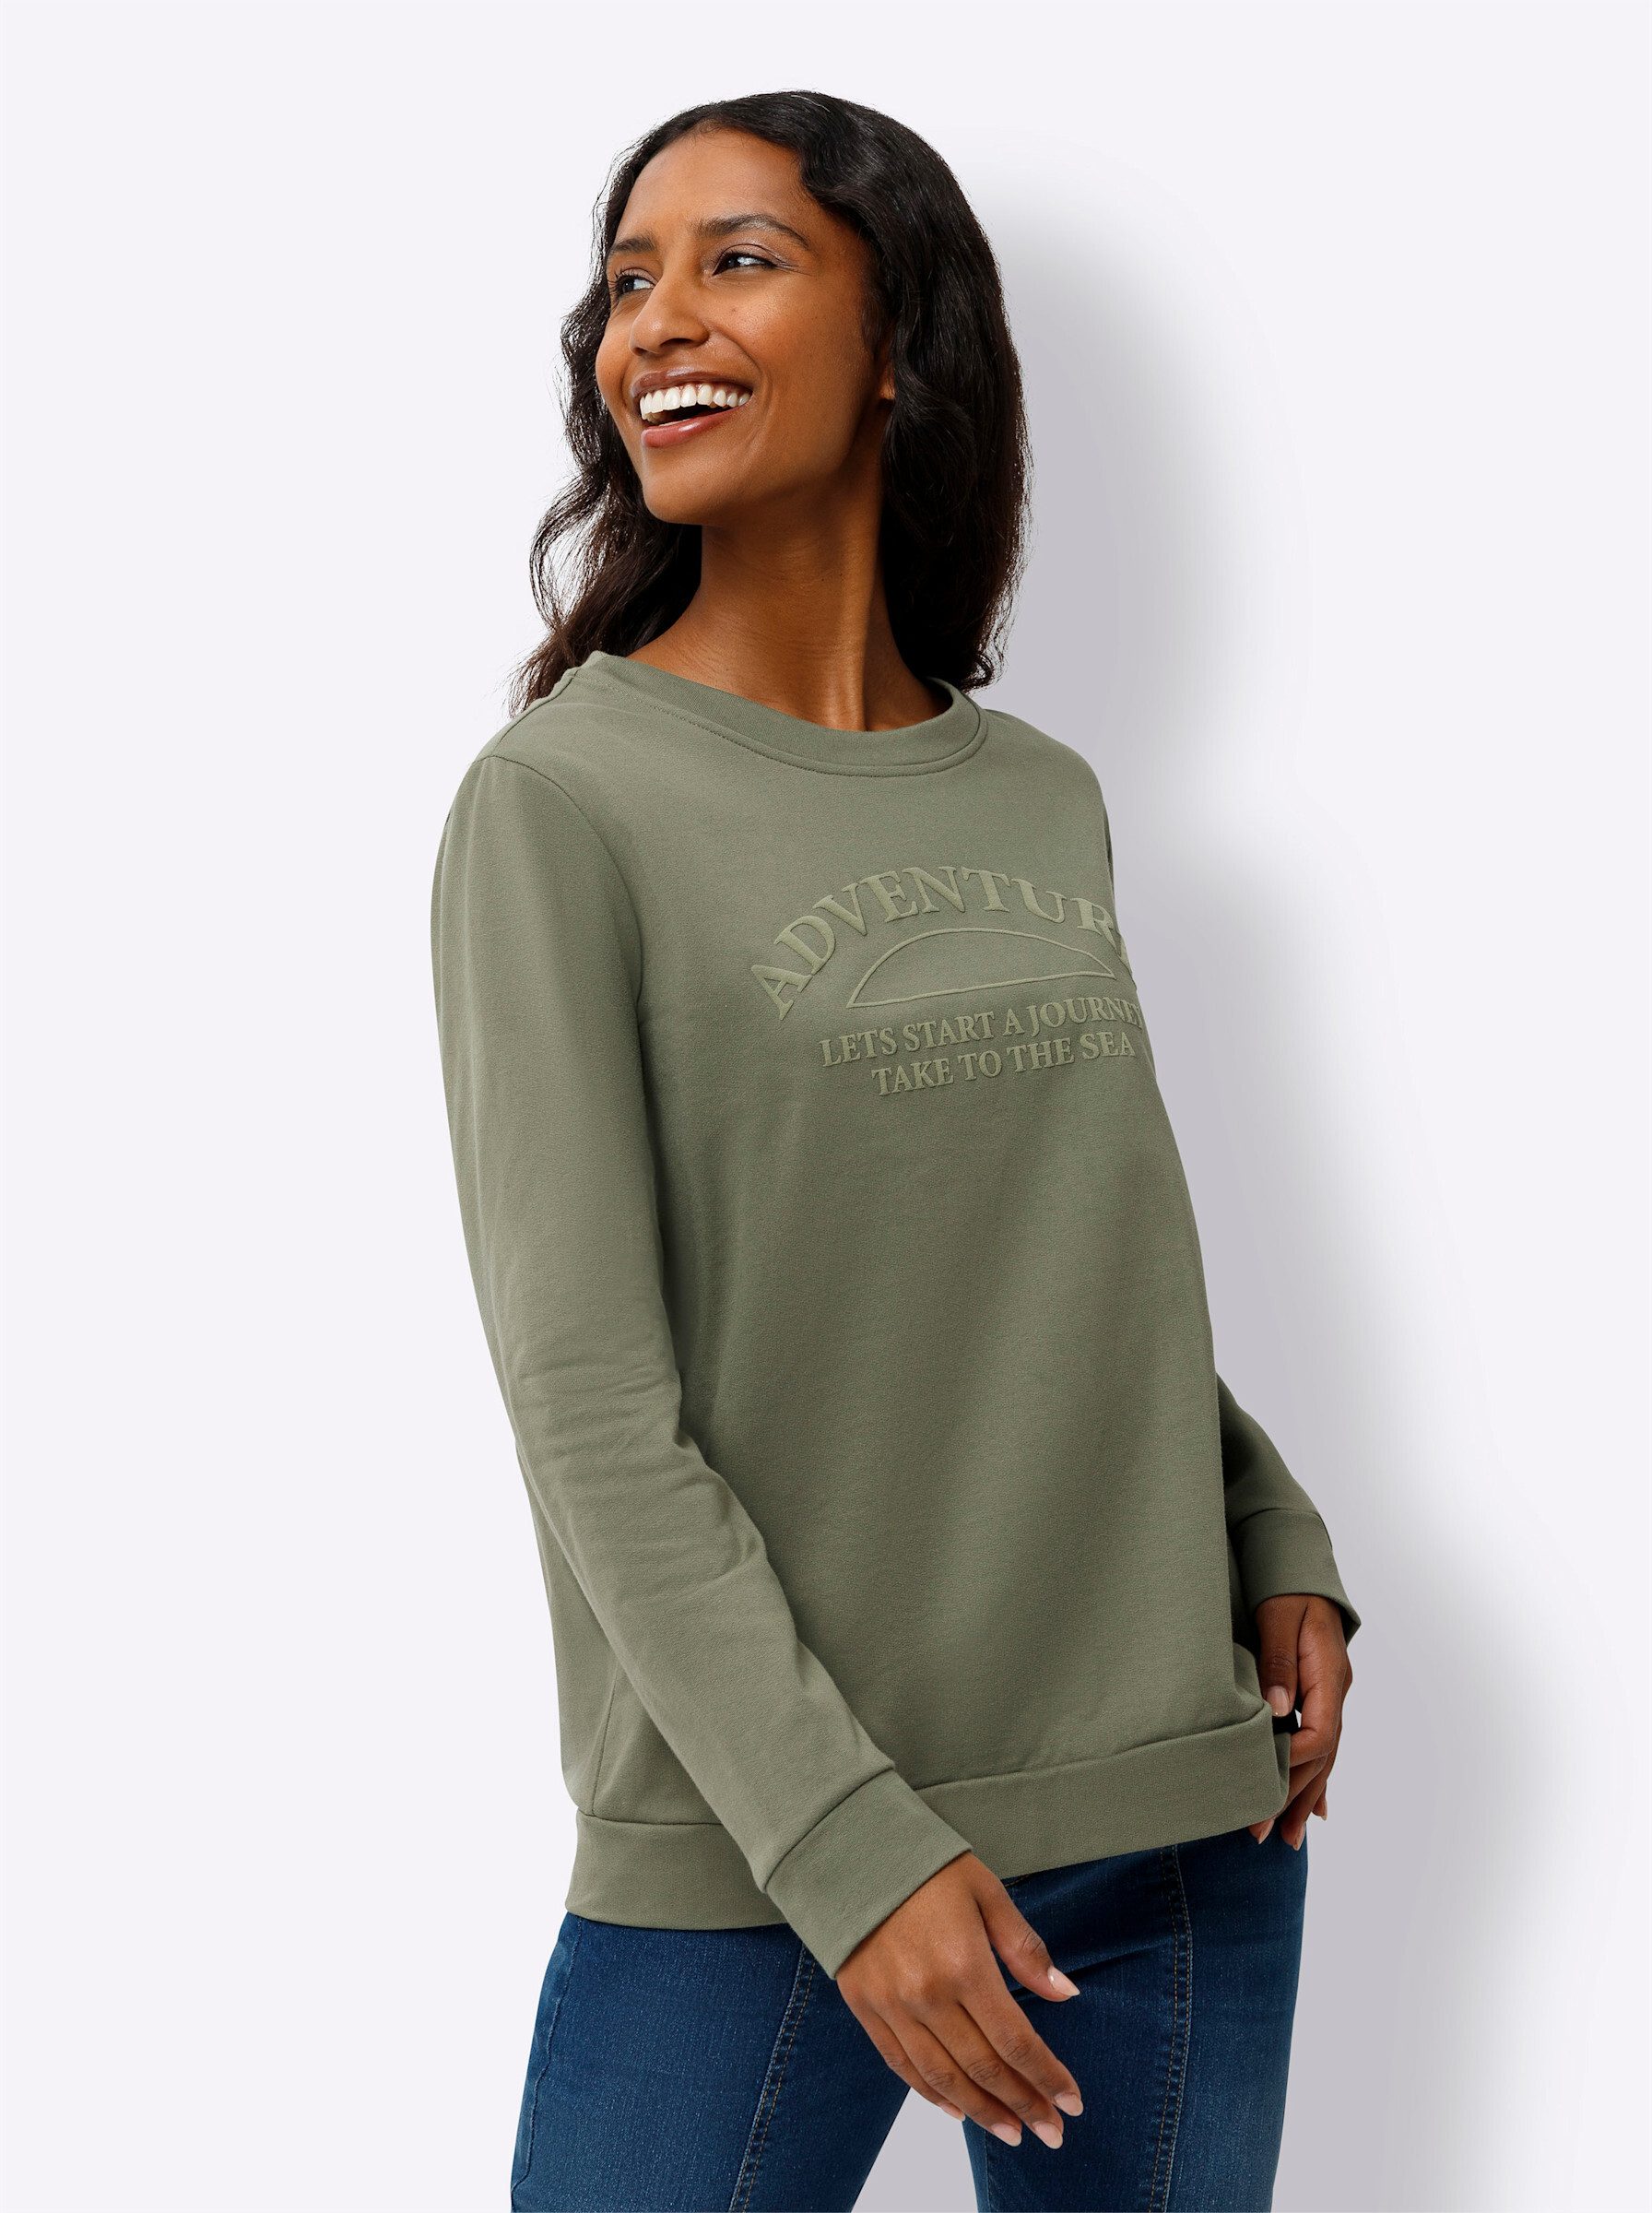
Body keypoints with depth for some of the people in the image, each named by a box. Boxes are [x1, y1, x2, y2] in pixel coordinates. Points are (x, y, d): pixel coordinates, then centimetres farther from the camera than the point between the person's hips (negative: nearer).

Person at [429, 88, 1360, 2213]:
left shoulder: (1046, 800, 8)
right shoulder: (563, 802, -8)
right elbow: (593, 1411, -13)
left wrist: (1276, 1546, 2)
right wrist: (851, 1851, -17)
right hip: (753, 1873, -4)